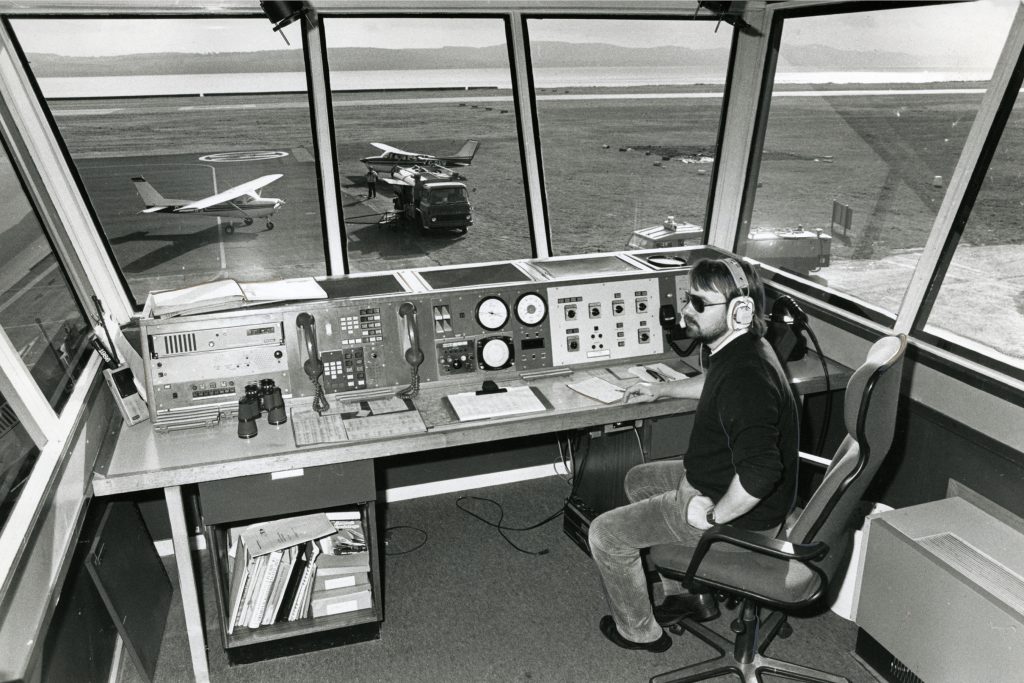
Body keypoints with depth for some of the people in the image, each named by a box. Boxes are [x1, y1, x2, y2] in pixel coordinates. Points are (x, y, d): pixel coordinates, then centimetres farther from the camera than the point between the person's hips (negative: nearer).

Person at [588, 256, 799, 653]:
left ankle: (639, 631, 22)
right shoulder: (739, 350, 0)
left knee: (605, 534, -5)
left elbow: (761, 472, -40)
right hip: (716, 479, 10)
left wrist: (714, 517, -26)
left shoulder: (744, 376, -34)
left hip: (740, 517, -10)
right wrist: (661, 390, 28)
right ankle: (690, 596, 33)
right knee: (639, 480, 26)